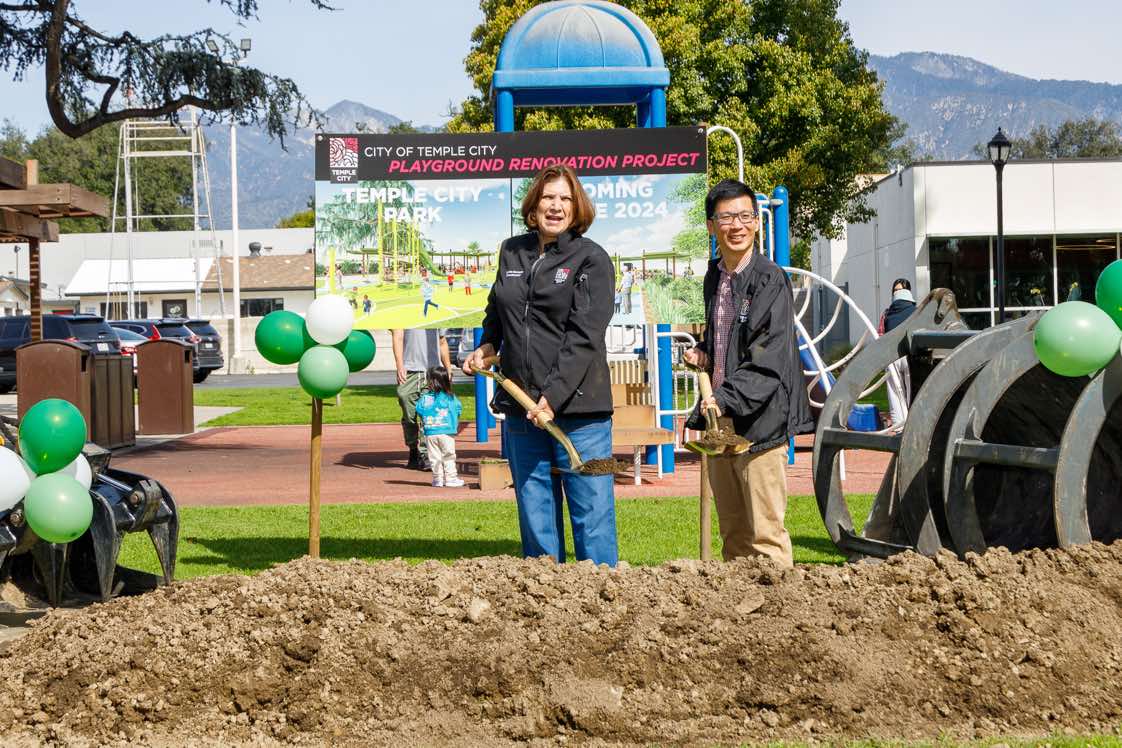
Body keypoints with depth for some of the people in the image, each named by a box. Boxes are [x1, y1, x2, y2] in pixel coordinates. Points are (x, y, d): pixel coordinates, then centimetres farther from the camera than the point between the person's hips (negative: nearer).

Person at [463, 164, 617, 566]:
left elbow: (584, 336, -12)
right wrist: (487, 346, 13)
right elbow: (496, 310, 32)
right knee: (534, 514, 9)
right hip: (522, 409, 5)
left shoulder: (592, 259, -3)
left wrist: (554, 396, -20)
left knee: (591, 511, -4)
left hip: (578, 408, -5)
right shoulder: (511, 252, 13)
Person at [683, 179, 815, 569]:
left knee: (765, 534, -7)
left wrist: (726, 399, -26)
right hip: (720, 421, 7)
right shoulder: (714, 278, 13)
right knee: (732, 533, 13)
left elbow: (769, 359, -17)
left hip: (758, 422, -7)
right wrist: (703, 354, 9)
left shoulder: (771, 279, -9)